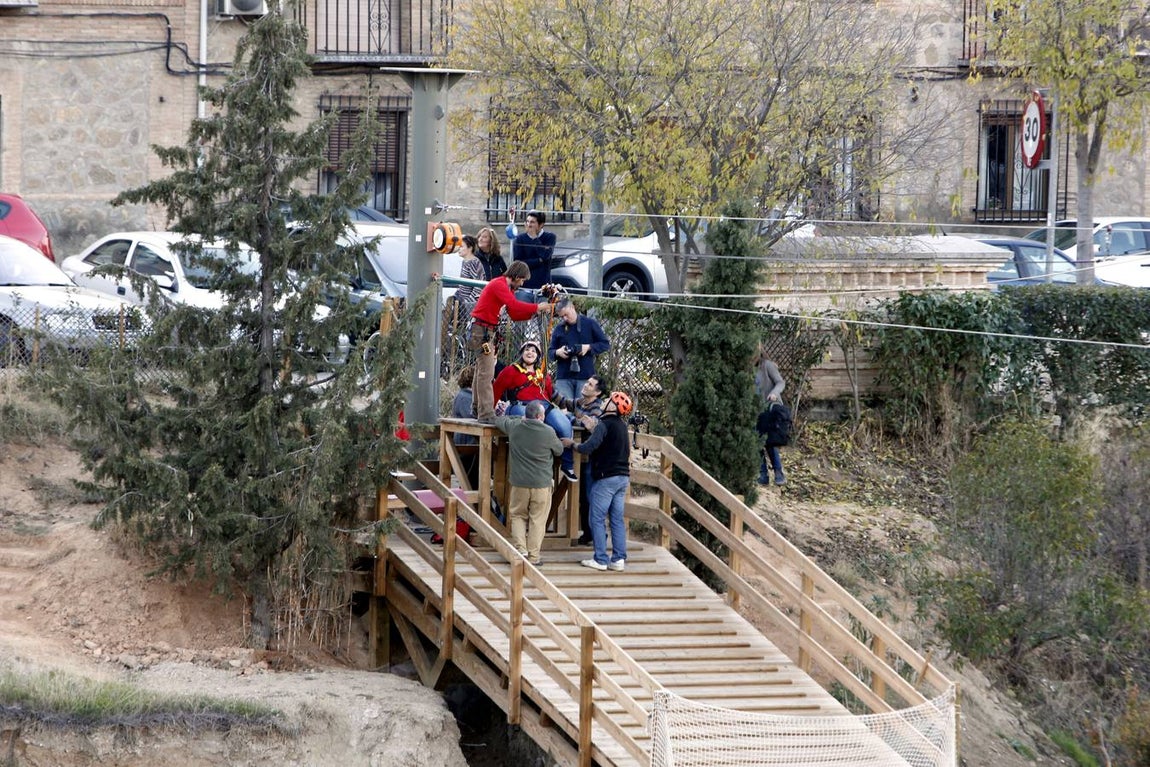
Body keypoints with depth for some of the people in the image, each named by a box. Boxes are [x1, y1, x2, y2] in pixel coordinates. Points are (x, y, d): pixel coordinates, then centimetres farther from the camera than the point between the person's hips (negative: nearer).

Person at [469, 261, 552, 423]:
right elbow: (514, 305, -26)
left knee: (481, 371, 14)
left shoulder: (508, 289, 17)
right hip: (482, 330, -11)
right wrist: (537, 308, -21)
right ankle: (486, 415, -18)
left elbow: (515, 314, 15)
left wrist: (534, 312, 2)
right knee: (486, 373, -14)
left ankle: (478, 410, 19)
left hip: (490, 331, 11)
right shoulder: (498, 285, -15)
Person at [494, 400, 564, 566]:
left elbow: (499, 420, 17)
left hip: (519, 483, 2)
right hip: (541, 483, -2)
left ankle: (520, 549, 0)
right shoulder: (548, 433, -12)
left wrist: (521, 419, 27)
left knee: (518, 516, 15)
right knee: (537, 520, 5)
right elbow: (559, 450, 6)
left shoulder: (514, 427, -4)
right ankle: (533, 556, 6)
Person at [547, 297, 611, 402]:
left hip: (585, 376, -2)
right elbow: (550, 352, 15)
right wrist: (557, 353, -8)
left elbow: (605, 344, 5)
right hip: (564, 376, 2)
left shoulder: (590, 324, 4)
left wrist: (588, 347, -10)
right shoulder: (559, 329, 11)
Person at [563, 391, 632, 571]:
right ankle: (619, 559, 4)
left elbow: (589, 447, -21)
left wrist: (572, 444, -6)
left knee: (598, 519, -2)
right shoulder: (622, 426, 13)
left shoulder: (605, 425, -13)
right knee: (617, 519, 7)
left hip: (605, 477, -8)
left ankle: (601, 560, -4)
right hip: (622, 477, 8)